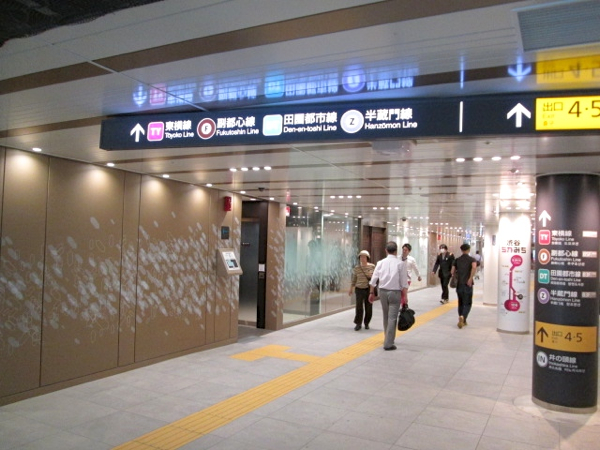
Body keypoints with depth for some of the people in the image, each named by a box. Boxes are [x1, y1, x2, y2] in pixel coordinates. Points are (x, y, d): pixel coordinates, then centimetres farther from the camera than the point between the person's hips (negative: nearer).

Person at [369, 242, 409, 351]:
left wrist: (371, 293, 11)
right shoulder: (401, 263, -7)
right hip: (395, 292, -4)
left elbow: (373, 279, 2)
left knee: (386, 316, 18)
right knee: (392, 318, -1)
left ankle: (388, 339, 33)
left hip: (382, 291, 4)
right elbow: (404, 282, -8)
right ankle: (388, 343, -4)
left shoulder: (381, 263, 1)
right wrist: (404, 296, -2)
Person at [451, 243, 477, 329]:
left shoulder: (457, 260, 8)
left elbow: (452, 271, 0)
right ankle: (462, 317, -22)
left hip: (459, 284, 3)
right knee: (467, 303, 2)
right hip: (467, 284, -3)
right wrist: (470, 279, -19)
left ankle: (462, 321, 18)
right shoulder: (472, 259, -2)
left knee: (461, 303, 14)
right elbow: (474, 267, -22)